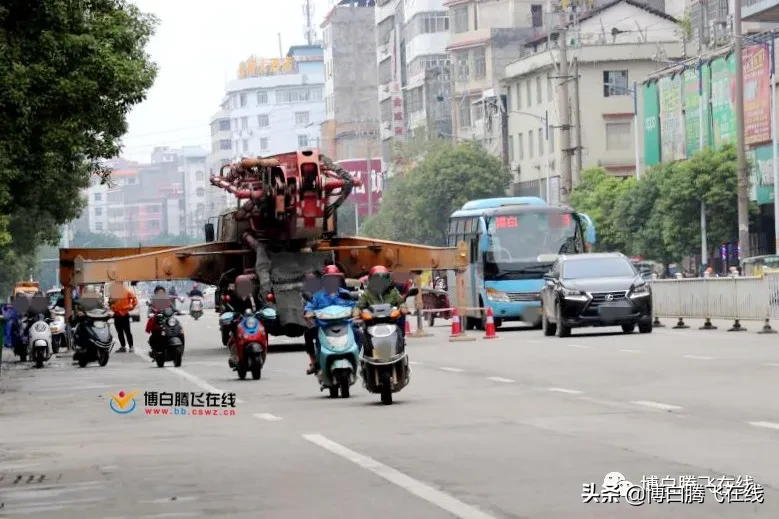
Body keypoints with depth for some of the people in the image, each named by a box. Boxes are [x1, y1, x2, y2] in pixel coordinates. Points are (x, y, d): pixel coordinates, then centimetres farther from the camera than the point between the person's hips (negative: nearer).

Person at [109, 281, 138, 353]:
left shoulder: (127, 291, -3)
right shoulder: (113, 292, 10)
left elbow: (134, 299, 0)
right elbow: (110, 302, 17)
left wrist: (131, 307, -2)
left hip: (124, 314, -5)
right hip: (117, 315, 5)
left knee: (127, 331, -6)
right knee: (119, 332, 7)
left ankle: (131, 347, -4)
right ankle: (123, 347, 13)